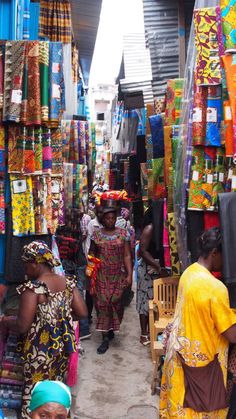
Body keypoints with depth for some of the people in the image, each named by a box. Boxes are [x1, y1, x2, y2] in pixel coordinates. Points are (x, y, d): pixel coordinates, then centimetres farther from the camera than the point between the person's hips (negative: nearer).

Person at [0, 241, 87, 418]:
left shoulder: (33, 288, -20)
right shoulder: (68, 282, -3)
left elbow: (22, 326, -21)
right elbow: (82, 313, 1)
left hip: (41, 350, -6)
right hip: (64, 345, 6)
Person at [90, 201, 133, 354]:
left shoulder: (123, 234, 1)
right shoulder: (96, 234, 3)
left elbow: (127, 256, 0)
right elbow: (92, 254, 7)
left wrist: (129, 275, -6)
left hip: (118, 276, 0)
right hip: (101, 276, 0)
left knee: (115, 303, 1)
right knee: (103, 303, -2)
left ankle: (111, 329, 26)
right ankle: (106, 337, 5)